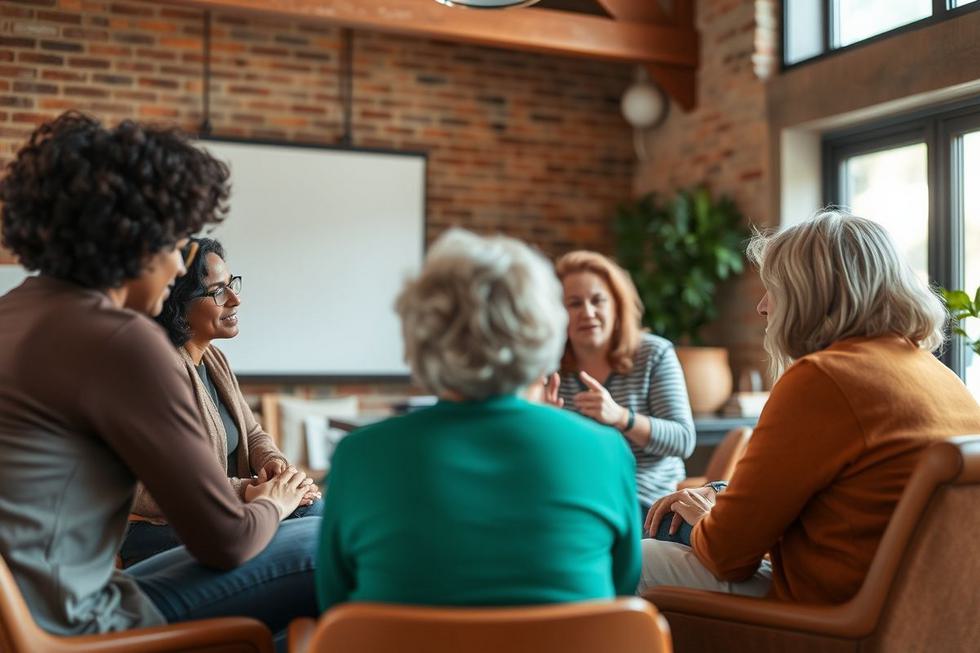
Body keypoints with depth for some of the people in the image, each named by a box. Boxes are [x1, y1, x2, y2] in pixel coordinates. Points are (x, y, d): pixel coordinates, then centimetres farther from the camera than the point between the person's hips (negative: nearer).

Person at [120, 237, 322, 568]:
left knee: (310, 506, -12)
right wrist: (245, 493, -24)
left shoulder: (213, 358, 9)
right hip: (158, 533, -8)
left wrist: (272, 461, -6)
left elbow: (251, 434, 18)